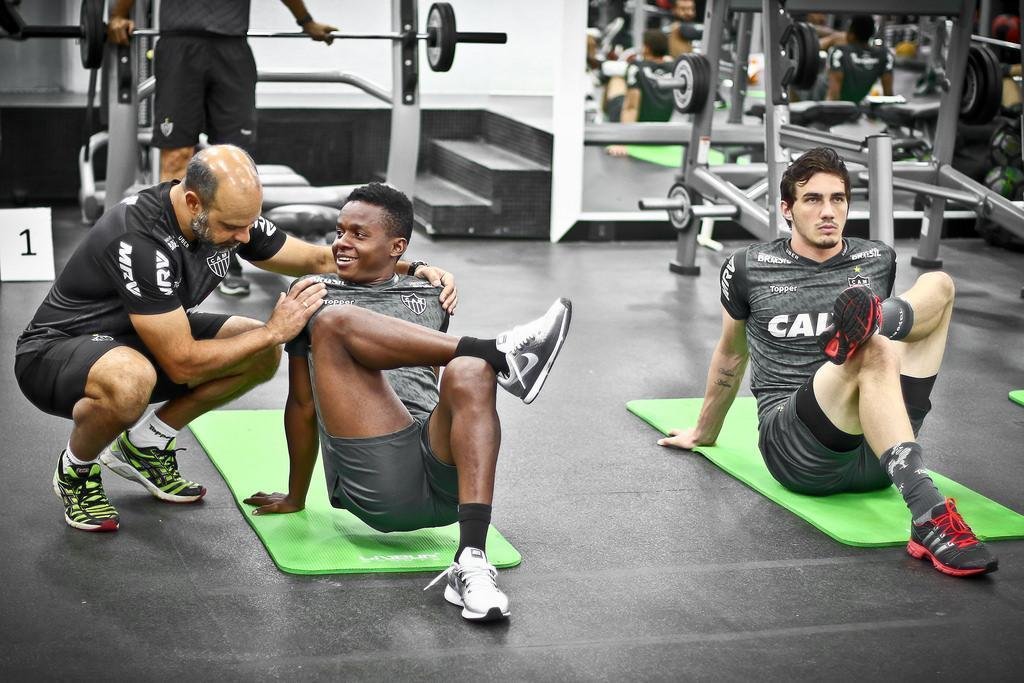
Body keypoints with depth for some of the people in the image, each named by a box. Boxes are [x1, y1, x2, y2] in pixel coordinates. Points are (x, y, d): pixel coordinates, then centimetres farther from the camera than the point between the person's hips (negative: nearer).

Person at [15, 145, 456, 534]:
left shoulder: (228, 215, -11)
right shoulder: (140, 238, -35)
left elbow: (319, 260, 1)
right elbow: (182, 364, -31)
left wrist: (412, 270, -11)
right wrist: (274, 330, -26)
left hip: (135, 342, 8)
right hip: (53, 353, -8)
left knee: (261, 354, -5)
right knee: (131, 381, -41)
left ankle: (145, 445, 10)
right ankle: (74, 472, -7)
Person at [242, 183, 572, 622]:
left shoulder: (429, 298, 29)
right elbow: (303, 403, 25)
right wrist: (295, 498, 27)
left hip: (442, 471, 2)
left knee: (469, 373, -32)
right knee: (334, 321, -20)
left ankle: (471, 563, -43)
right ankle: (497, 353, -23)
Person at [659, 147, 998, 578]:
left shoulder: (878, 261, 15)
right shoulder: (748, 269, 7)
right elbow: (731, 356, 23)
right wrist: (704, 434, 35)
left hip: (878, 455, 4)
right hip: (795, 449, -3)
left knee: (939, 285, -7)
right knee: (873, 352, -38)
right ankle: (930, 522, -53)